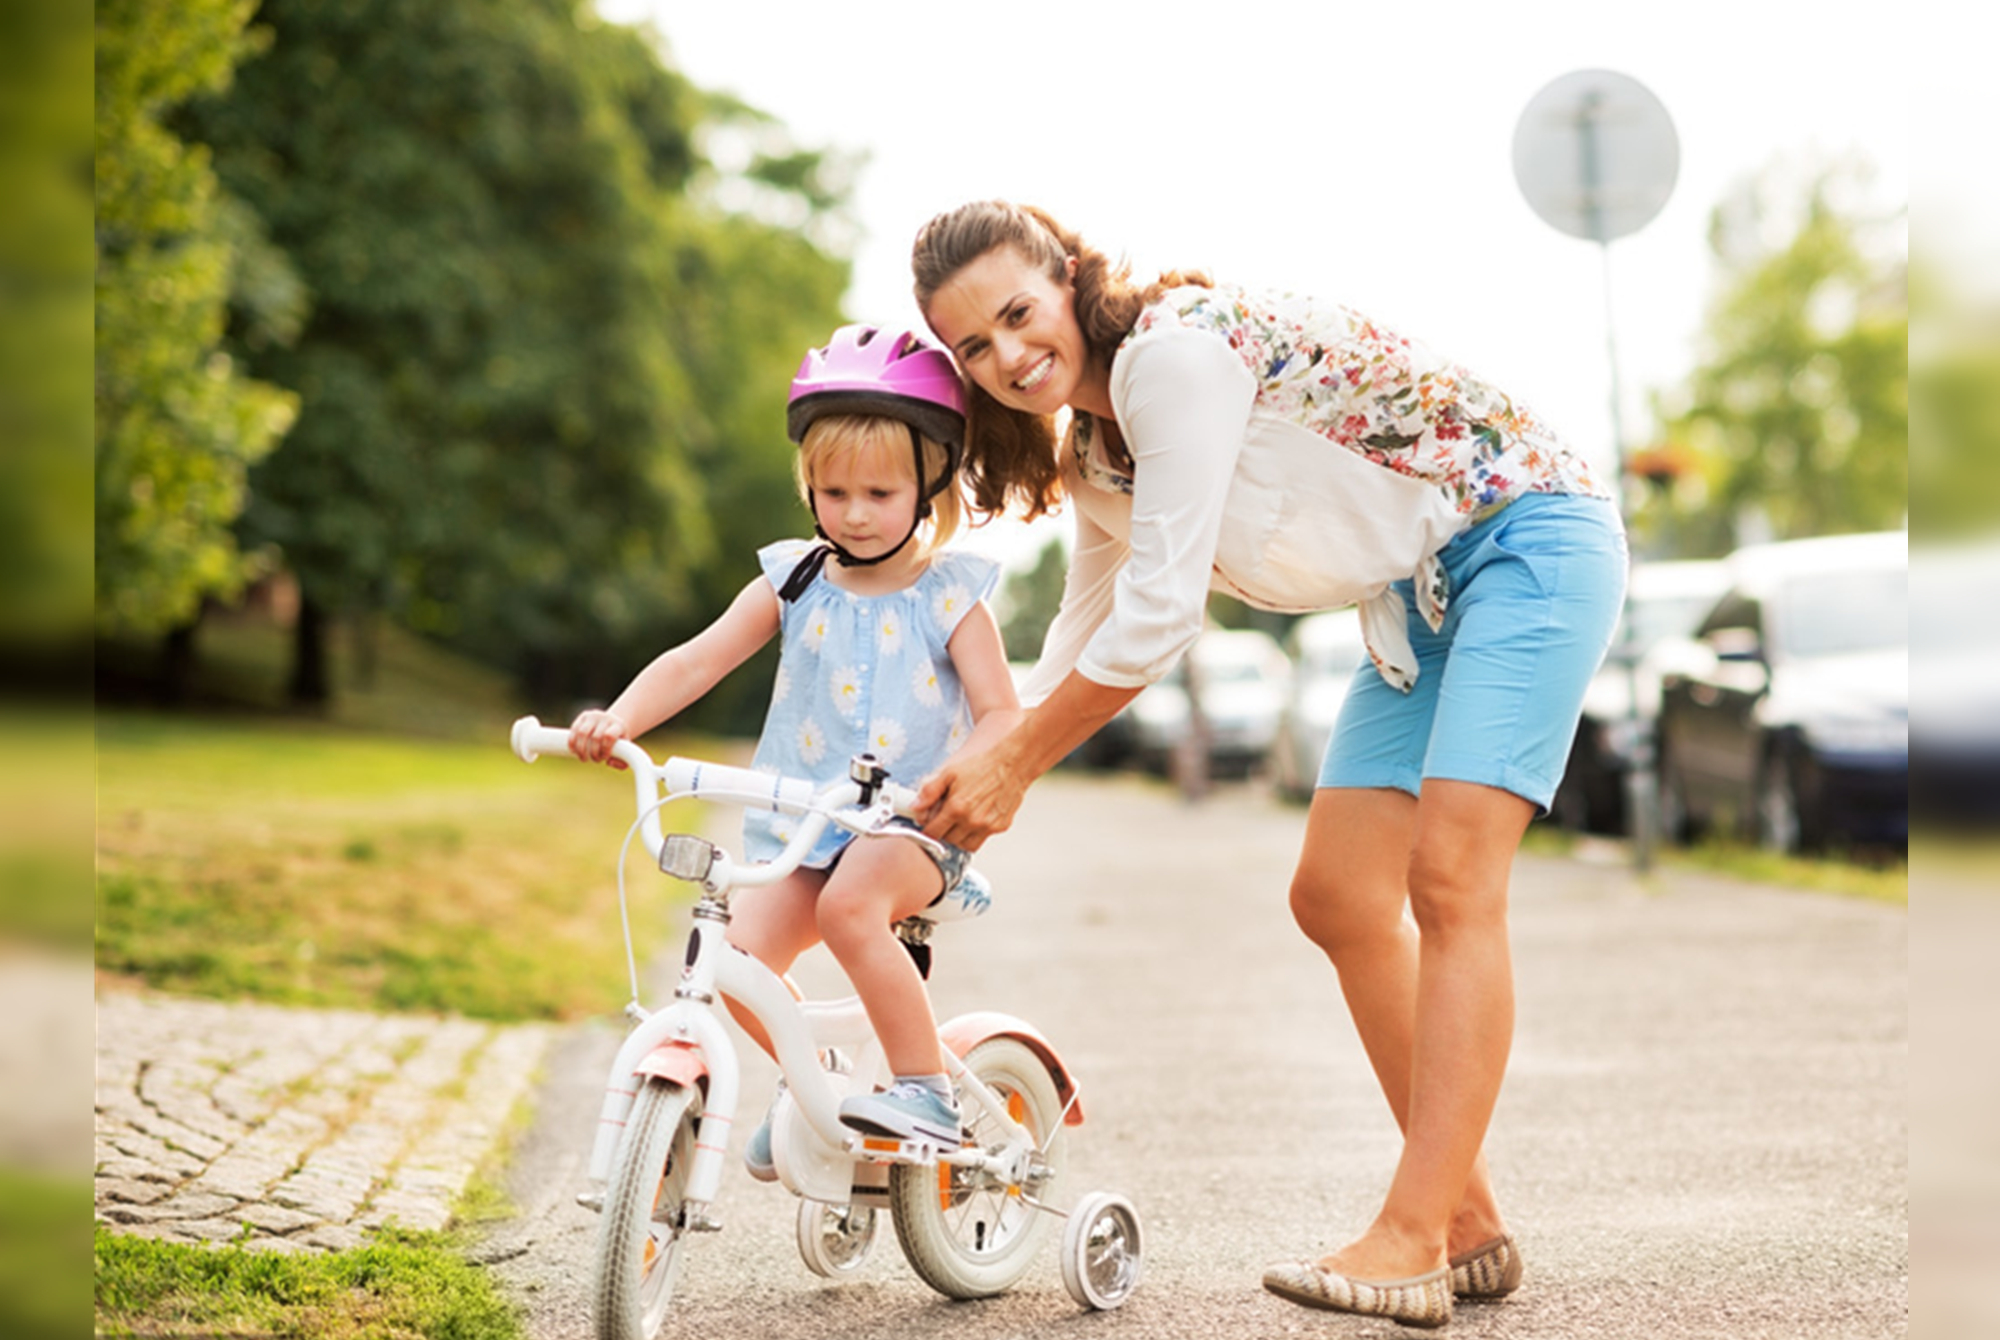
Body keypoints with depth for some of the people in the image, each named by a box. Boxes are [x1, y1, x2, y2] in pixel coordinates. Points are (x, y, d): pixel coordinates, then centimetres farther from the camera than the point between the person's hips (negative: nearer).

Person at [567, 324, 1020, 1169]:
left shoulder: (951, 600, 1)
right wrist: (616, 721, -16)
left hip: (911, 832, -3)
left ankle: (927, 1090, -19)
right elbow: (696, 662, 2)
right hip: (800, 826, 4)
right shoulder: (792, 584, 8)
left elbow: (1000, 712, -7)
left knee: (850, 903, -35)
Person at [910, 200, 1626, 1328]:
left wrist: (1015, 764, -15)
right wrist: (981, 773, 10)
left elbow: (1159, 617, -24)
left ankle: (1412, 1244, -22)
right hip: (1421, 594, 9)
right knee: (1339, 897, 1)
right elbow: (1087, 636, 19)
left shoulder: (1176, 350, -24)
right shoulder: (1089, 457, 6)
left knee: (1450, 877, -20)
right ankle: (1473, 1227, 9)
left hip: (1529, 533, -9)